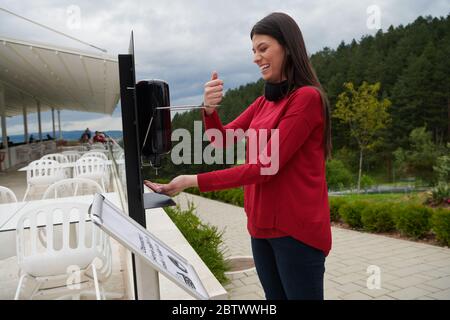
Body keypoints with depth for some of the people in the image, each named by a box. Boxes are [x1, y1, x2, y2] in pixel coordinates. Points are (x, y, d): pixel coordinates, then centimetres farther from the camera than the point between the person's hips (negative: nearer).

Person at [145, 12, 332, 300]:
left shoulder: (307, 97, -13)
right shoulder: (265, 102, 13)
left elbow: (266, 166, -19)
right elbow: (223, 140, 9)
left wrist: (194, 181, -20)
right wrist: (210, 109, -13)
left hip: (297, 229, -7)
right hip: (262, 226, 7)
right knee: (275, 297, 17)